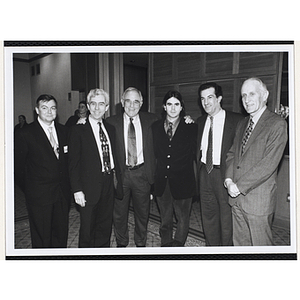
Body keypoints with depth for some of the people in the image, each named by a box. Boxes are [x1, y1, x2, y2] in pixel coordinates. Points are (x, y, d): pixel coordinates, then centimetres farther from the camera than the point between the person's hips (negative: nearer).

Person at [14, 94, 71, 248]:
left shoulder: (64, 131, 5)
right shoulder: (25, 134, -9)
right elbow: (18, 165, -3)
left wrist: (65, 183, 4)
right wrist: (30, 186, 0)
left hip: (63, 192, 5)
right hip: (39, 195, -4)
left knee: (61, 233, 17)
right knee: (42, 237, 9)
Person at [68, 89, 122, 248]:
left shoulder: (110, 129, 9)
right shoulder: (78, 130, -8)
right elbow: (73, 163, -9)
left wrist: (116, 176, 5)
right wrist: (77, 190, -13)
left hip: (109, 183, 5)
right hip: (89, 187, -5)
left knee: (105, 225, 17)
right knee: (87, 227, 9)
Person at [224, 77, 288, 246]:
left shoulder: (277, 124, -11)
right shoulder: (242, 125, 14)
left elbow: (268, 164, -18)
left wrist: (239, 186, -16)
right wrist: (229, 179, -4)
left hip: (259, 200, -6)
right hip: (237, 197, 7)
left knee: (261, 245, 7)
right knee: (240, 243, 17)